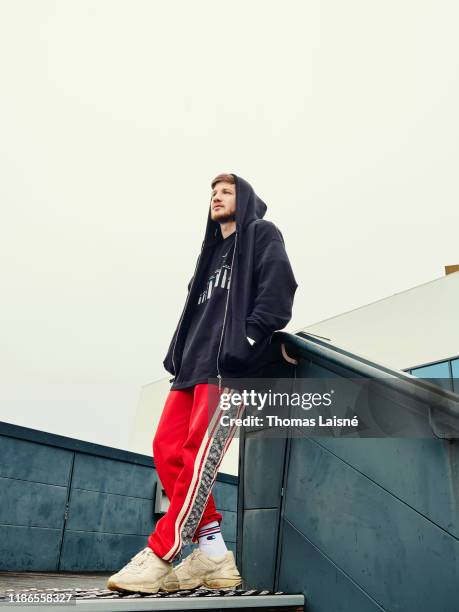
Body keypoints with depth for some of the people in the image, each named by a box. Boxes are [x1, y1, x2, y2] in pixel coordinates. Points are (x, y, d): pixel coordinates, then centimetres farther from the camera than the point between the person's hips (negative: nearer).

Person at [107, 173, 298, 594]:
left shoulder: (262, 234, 12)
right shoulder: (213, 251, 33)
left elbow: (279, 286, -5)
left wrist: (248, 337, -17)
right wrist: (177, 355, 14)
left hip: (231, 362, -8)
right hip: (194, 361, 8)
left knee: (201, 449, -17)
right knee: (167, 449, -4)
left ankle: (160, 558, -14)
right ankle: (213, 556, 0)